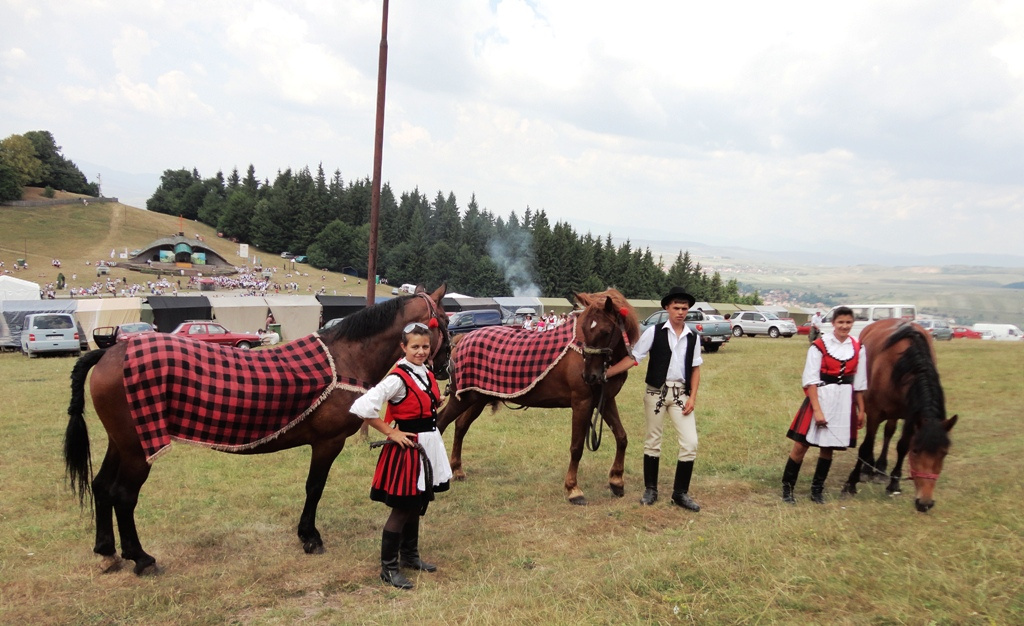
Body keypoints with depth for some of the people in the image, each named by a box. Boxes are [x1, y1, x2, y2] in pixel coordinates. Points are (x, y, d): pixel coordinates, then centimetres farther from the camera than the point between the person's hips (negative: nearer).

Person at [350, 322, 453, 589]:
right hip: (407, 448, -8)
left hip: (429, 445, 8)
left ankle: (410, 556, 36)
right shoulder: (398, 378, -20)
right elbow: (363, 407, -27)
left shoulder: (427, 373, 5)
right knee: (401, 509, 2)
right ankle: (388, 568, 14)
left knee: (416, 506, 20)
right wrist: (390, 432, -19)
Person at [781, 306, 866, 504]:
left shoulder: (858, 348, 4)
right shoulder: (819, 346, -10)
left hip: (844, 403, 4)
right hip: (820, 398, -4)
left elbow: (860, 384, 11)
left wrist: (861, 410, 11)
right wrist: (817, 410, -15)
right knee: (801, 445, -2)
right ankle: (787, 488, 12)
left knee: (828, 448, 11)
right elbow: (811, 380, -11)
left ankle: (817, 490, 25)